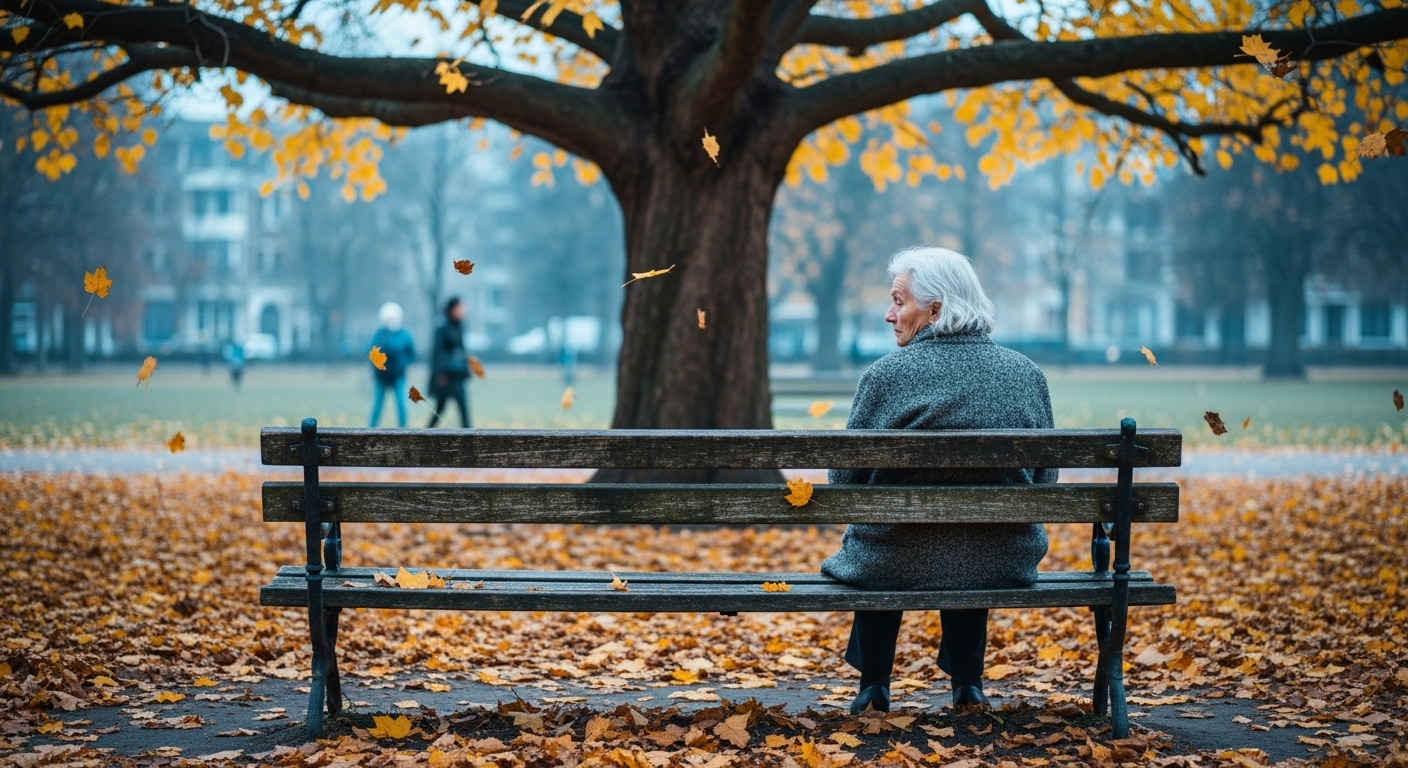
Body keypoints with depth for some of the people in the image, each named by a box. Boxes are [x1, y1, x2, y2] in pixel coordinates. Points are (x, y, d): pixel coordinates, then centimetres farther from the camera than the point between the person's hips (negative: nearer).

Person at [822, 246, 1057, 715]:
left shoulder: (887, 374, -12)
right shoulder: (1028, 375, 0)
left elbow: (845, 479, -5)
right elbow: (1044, 481, 7)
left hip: (897, 565, -3)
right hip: (1004, 567, 3)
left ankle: (874, 689, 35)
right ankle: (968, 685, 40)